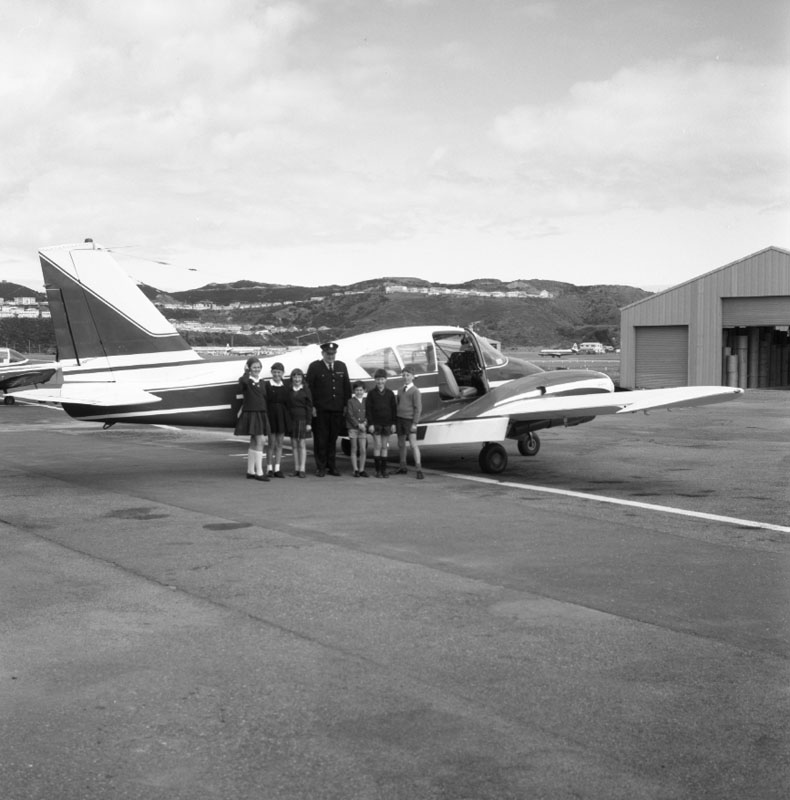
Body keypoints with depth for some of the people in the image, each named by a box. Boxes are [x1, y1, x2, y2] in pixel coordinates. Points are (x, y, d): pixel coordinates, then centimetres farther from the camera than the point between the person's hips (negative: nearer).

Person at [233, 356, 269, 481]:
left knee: (254, 443, 12)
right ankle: (259, 472, -12)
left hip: (261, 414, 7)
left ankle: (250, 471, 20)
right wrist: (246, 372, -16)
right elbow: (242, 381, -33)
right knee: (259, 441, -13)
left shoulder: (262, 383, 13)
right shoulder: (246, 381, -7)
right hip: (250, 414, -7)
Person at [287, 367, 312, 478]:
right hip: (292, 420, 3)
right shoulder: (289, 391, 8)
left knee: (302, 444, -2)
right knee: (294, 445, 6)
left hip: (302, 419, -3)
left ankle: (302, 469, -1)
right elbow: (287, 406, 10)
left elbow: (309, 407, -2)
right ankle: (296, 469, 11)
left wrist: (309, 423, -7)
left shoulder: (306, 391, 0)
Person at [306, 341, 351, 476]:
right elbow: (309, 388, -2)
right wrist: (312, 407, -8)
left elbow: (347, 387, 15)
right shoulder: (314, 367, 1)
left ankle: (331, 466, 16)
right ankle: (321, 467, 7)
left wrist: (346, 405, 7)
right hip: (320, 410, -3)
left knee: (333, 439, 8)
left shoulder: (341, 366, 13)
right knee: (320, 439, 0)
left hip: (337, 409, 3)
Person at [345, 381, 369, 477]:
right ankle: (356, 470, 6)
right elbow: (350, 415, -5)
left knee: (363, 450, -2)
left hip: (363, 428, 2)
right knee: (354, 450, 2)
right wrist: (358, 424, -13)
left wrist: (365, 422, -10)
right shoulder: (350, 402, 0)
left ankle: (361, 470, 7)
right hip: (353, 428, -2)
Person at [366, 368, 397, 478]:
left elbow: (394, 409, 5)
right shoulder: (371, 393, 0)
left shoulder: (390, 393, 4)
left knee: (384, 447, 7)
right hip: (376, 423, -2)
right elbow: (368, 409, -2)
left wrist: (393, 423, -1)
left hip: (387, 423, 2)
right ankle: (378, 470, 2)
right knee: (377, 446, -3)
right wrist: (370, 423, -9)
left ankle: (384, 470, 12)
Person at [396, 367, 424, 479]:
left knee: (413, 444, -13)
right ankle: (402, 468, 25)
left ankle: (419, 470, -14)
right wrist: (395, 421, 13)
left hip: (410, 420, -7)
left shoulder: (415, 391, -8)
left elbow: (418, 408, -13)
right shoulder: (401, 390, 14)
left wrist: (415, 423, -19)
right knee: (401, 444, 13)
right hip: (400, 419, 7)